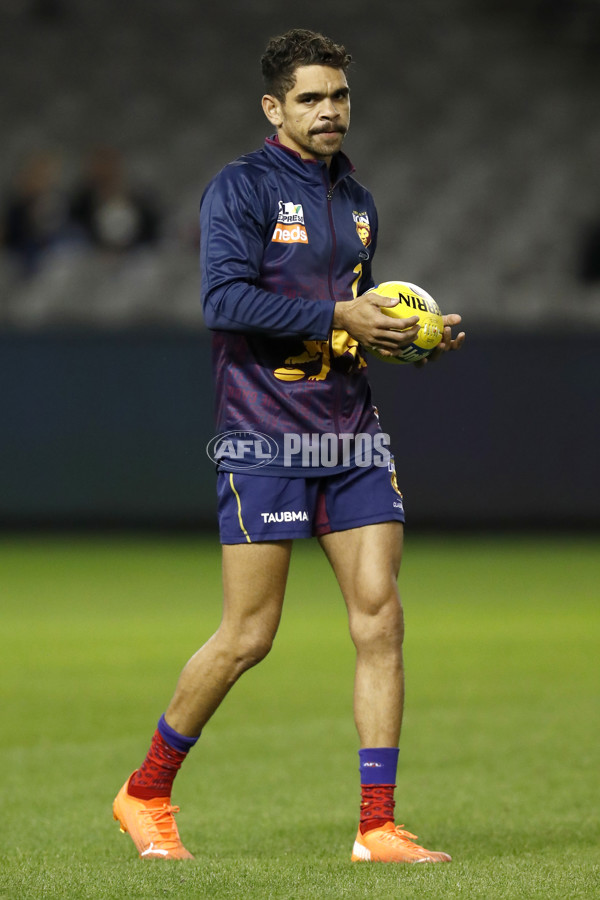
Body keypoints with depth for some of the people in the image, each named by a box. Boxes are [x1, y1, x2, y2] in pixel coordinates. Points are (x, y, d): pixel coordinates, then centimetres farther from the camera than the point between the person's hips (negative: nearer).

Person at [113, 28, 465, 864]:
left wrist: (416, 334, 8)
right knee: (248, 637, -4)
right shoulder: (240, 188, -5)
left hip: (352, 435, 6)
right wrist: (337, 316, -20)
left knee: (380, 616, -4)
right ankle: (146, 793, 16)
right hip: (266, 440, -6)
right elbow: (226, 301, -17)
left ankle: (378, 827, -2)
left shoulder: (356, 201, 16)